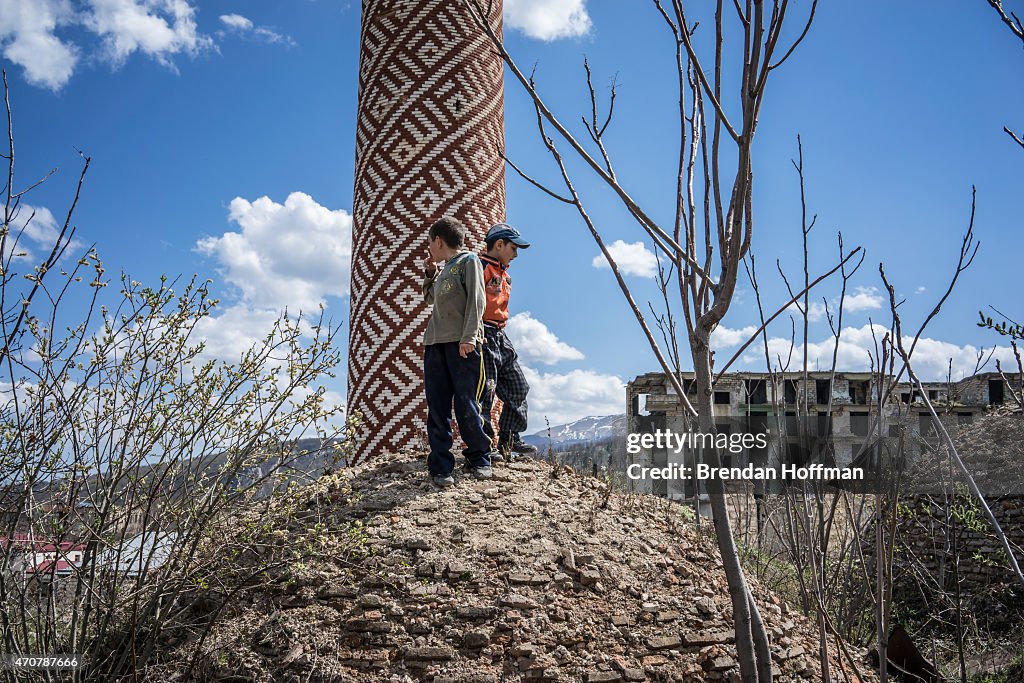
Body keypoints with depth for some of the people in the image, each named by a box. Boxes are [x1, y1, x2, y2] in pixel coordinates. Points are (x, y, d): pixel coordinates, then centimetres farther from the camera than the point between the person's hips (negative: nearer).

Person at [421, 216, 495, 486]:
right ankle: (440, 467, 4)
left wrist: (468, 337, -17)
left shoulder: (468, 261, 2)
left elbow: (475, 301, -8)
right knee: (437, 408, 1)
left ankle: (479, 460, 11)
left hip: (461, 343, -7)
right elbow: (430, 298, 32)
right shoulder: (442, 268, 22)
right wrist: (430, 273, 20)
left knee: (466, 405, -5)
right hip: (435, 343, 7)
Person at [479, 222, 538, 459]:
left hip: (500, 336, 10)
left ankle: (509, 439, 22)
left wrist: (500, 333, 21)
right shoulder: (481, 267, -10)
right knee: (485, 390, -8)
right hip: (483, 335, -10)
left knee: (518, 388, 12)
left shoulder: (504, 274, 21)